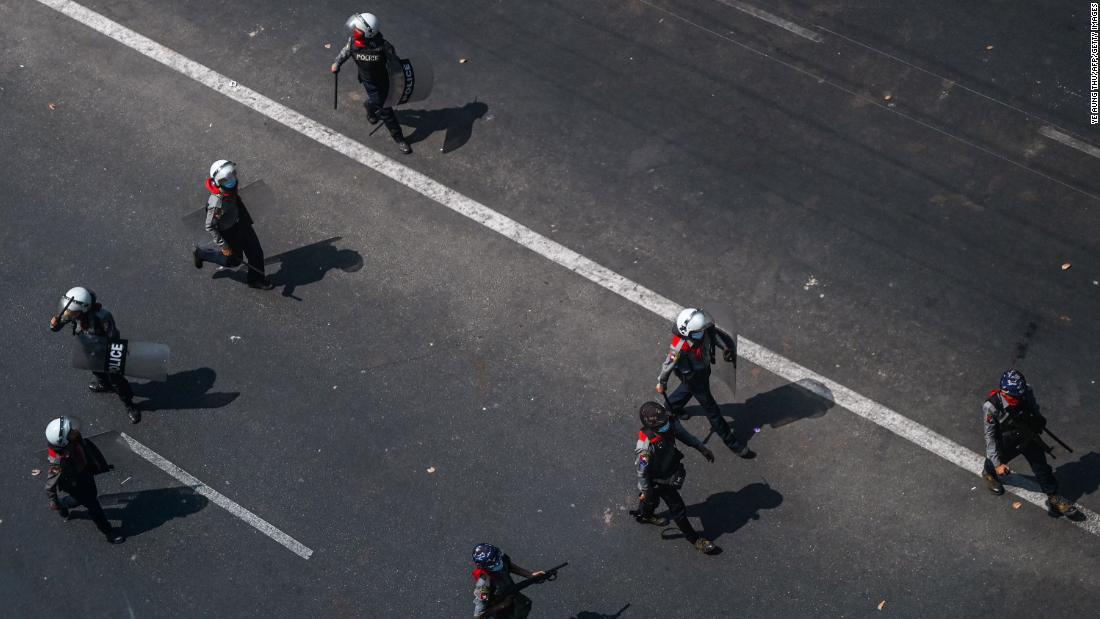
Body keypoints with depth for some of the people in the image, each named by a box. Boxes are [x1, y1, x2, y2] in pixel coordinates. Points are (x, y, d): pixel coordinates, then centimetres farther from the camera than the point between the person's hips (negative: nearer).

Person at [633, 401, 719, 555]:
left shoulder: (670, 423, -26)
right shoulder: (645, 448, -44)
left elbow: (684, 434, -4)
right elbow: (641, 472, -27)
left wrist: (702, 448, 0)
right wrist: (645, 491, -13)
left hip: (671, 469, 6)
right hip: (660, 480, -6)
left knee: (654, 496, 34)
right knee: (677, 508, 10)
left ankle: (644, 516, 64)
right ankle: (695, 540, 32)